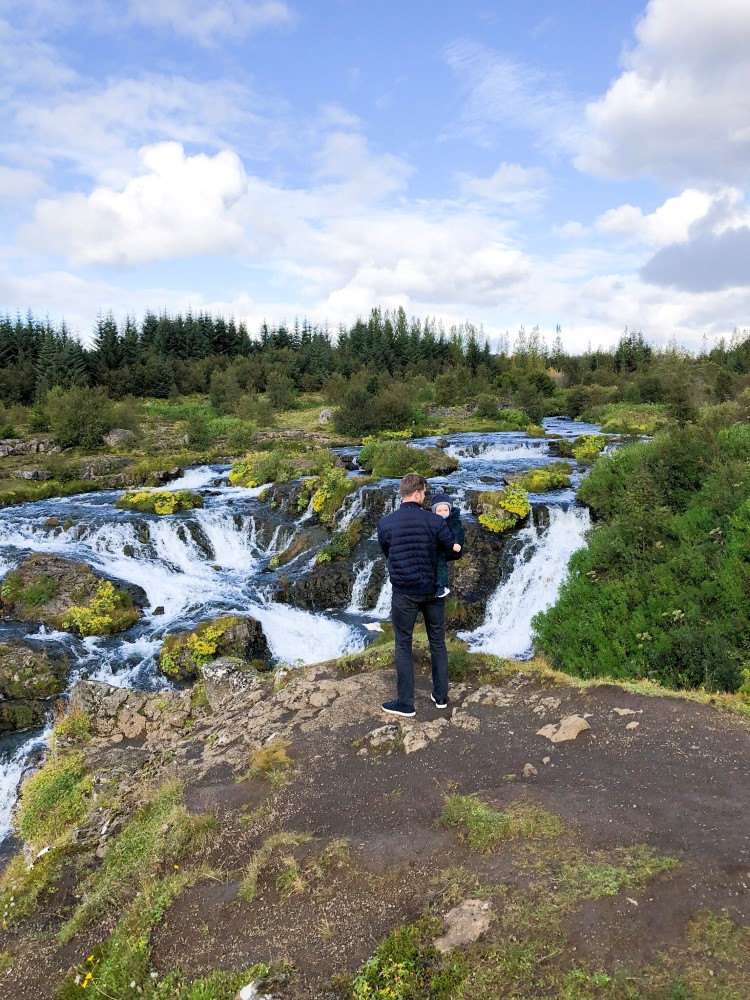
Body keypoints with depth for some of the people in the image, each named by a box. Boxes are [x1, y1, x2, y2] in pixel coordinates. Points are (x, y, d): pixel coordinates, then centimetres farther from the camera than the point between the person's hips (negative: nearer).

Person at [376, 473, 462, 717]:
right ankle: (441, 696, 27)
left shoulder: (385, 523, -8)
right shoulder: (435, 521, -10)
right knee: (438, 643, 16)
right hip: (433, 591, 1)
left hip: (404, 594, -1)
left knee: (403, 646, 9)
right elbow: (455, 553, -1)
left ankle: (405, 704, 15)